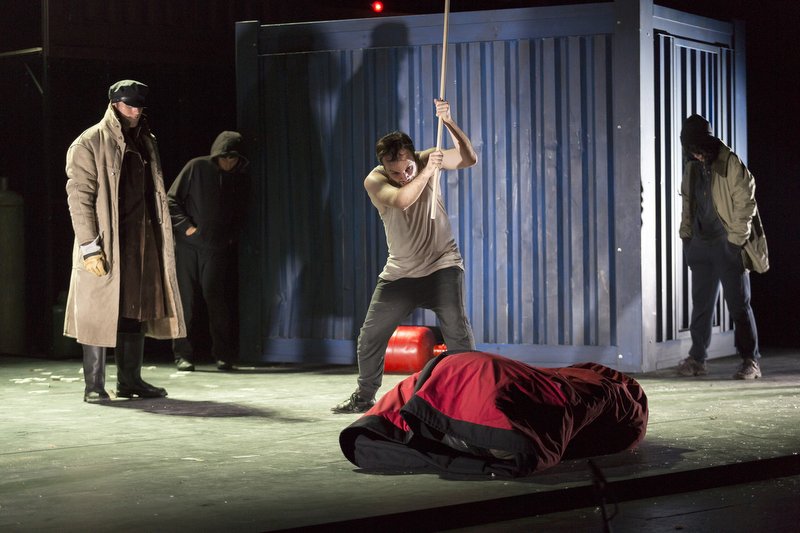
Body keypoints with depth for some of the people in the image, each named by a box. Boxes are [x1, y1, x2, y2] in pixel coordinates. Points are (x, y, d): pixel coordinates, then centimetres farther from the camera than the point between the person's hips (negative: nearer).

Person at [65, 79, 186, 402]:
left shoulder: (145, 142, 16)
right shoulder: (89, 144, -6)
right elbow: (79, 197, -10)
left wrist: (158, 239, 11)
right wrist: (89, 246, -17)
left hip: (141, 243, 7)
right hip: (105, 244, -6)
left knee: (137, 311, 9)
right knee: (99, 314, -3)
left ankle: (130, 381, 17)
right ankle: (94, 385, 4)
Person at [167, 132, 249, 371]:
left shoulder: (239, 181, 9)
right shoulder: (197, 167, -2)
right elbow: (171, 200, -1)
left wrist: (231, 239, 5)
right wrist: (186, 226, -9)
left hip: (218, 250, 2)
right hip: (188, 246, -2)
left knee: (217, 299, -6)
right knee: (185, 300, 1)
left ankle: (224, 355, 2)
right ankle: (183, 354, 7)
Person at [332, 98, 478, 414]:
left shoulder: (426, 160, -11)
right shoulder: (374, 181, -15)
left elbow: (469, 159, -26)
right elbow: (401, 199, -36)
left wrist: (448, 122, -37)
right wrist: (426, 172, -45)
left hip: (442, 266, -2)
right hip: (400, 272, 2)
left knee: (457, 332, -18)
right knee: (369, 337, 8)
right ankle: (364, 397, 28)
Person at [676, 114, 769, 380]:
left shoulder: (730, 164, -10)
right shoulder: (692, 169, 9)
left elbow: (745, 203, -12)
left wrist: (736, 238, -14)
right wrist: (686, 235, 10)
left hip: (728, 246, -6)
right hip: (701, 244, 6)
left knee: (738, 303, -3)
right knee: (701, 303, 10)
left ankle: (751, 360, 2)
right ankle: (697, 358, 17)